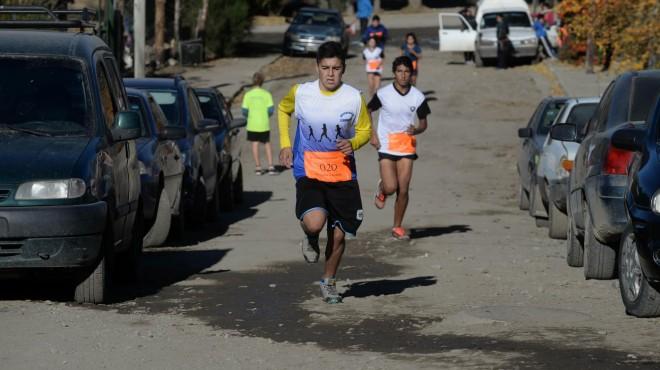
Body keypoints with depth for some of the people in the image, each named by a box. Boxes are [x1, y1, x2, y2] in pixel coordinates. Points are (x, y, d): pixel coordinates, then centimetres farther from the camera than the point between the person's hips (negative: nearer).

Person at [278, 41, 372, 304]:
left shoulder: (354, 98, -7)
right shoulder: (301, 93, -6)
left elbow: (365, 130, 7)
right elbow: (283, 110, 16)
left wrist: (353, 143, -16)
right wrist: (285, 144, 5)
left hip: (343, 176, 1)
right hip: (308, 173, -1)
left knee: (338, 234, 7)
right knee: (314, 222, -26)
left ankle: (329, 282, 32)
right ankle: (311, 240, 12)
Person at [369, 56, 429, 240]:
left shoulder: (418, 97, -1)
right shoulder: (383, 94, -5)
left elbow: (424, 123, 7)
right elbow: (368, 111, 9)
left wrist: (416, 130, -16)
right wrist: (372, 134, -1)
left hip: (407, 146, 2)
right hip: (386, 146, -2)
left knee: (403, 189, -1)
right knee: (391, 187, -12)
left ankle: (397, 227, 13)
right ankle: (381, 191, 26)